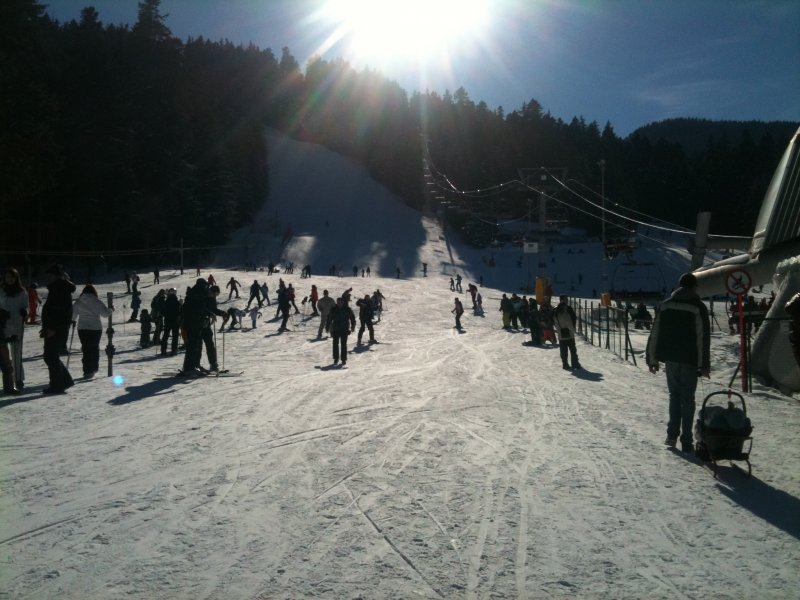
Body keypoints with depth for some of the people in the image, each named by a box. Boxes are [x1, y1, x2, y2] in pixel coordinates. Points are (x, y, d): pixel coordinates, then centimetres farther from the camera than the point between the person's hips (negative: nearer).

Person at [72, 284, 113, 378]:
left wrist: (73, 321, 27)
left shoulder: (78, 302, 1)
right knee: (95, 348, 15)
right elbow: (105, 314, -2)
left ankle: (88, 370, -2)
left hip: (82, 328, 1)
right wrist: (110, 309, 18)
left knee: (86, 349, 4)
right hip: (96, 328, -1)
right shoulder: (98, 302, -5)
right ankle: (94, 368, 23)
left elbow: (73, 314, 6)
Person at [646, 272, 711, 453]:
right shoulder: (698, 307, -6)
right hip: (690, 360, -3)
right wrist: (704, 364, -5)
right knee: (687, 398, 3)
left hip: (670, 358, 3)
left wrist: (652, 359, 9)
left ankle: (672, 435, 9)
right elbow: (703, 338, -8)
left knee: (674, 395, 15)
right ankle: (686, 441, 2)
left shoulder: (665, 306, 4)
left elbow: (654, 335, 4)